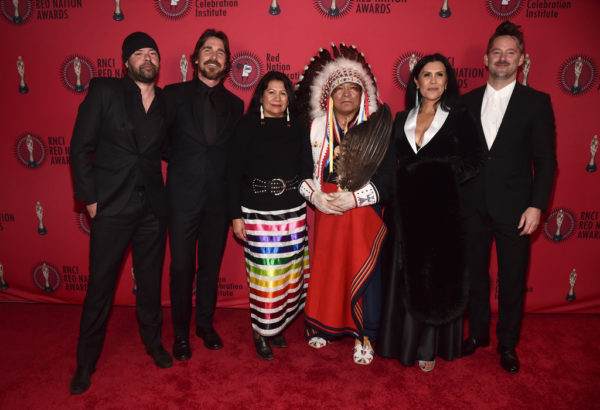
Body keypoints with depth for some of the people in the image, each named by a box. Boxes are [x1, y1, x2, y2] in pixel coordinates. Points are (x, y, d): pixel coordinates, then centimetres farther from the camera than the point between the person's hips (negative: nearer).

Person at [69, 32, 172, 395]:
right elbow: (80, 148, -3)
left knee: (151, 280, 15)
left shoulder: (166, 102, 7)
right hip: (112, 206, -3)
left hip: (153, 208, 3)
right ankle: (87, 361, 26)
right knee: (101, 284, 6)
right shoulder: (104, 91, -2)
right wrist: (89, 198, -7)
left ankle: (153, 341, 36)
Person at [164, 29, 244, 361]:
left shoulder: (234, 104, 9)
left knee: (211, 266, 13)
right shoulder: (174, 94, 2)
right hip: (183, 196, -2)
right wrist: (181, 161, -1)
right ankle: (181, 333, 24)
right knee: (181, 267, 6)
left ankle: (205, 325, 32)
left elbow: (235, 152, 11)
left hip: (218, 198, 2)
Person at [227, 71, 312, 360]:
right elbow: (234, 172, -1)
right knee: (265, 277, -1)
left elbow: (306, 170, 11)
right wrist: (236, 215, -4)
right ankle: (261, 333, 21)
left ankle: (277, 325, 30)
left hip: (293, 213, 4)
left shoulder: (298, 130, 10)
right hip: (258, 214, -3)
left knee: (291, 275, 7)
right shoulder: (247, 127, 1)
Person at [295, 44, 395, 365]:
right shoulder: (314, 128, 6)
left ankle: (364, 336, 13)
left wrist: (354, 198, -14)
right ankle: (323, 326, 27)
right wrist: (316, 197, -8)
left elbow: (386, 178, -4)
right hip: (325, 212, 2)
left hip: (363, 213, -1)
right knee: (325, 269, 6)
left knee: (365, 271, -1)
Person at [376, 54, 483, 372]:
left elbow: (473, 162, -9)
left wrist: (435, 176, -17)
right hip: (406, 211, 3)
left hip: (441, 212, -3)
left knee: (435, 278, 6)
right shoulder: (402, 120, 9)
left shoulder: (459, 119, 0)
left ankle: (428, 348, 20)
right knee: (405, 278, 10)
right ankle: (403, 341, 26)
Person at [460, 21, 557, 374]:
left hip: (513, 209, -2)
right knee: (475, 275, 13)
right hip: (473, 208, 3)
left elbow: (545, 160, -2)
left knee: (513, 280, 7)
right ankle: (478, 334, 32)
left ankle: (508, 344, 26)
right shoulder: (467, 102, 7)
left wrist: (536, 205, -10)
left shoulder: (536, 102, 0)